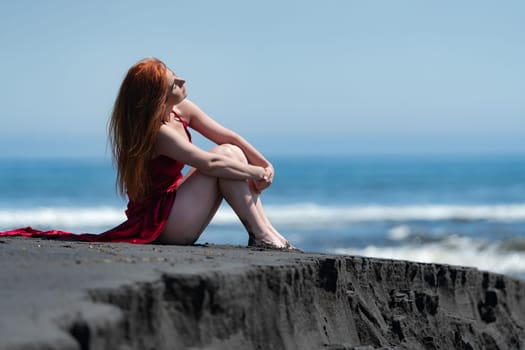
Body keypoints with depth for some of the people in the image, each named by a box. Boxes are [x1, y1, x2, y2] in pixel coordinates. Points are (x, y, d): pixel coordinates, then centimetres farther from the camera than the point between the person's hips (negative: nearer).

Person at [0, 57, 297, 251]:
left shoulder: (182, 111, 1)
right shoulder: (158, 133, -25)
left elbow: (231, 137, 2)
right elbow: (209, 163, -31)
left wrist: (264, 164, -10)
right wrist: (255, 173, -22)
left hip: (172, 208, 9)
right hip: (159, 224, -9)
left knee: (233, 153, 0)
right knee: (226, 156, -16)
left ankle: (265, 231, -7)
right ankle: (262, 236, -16)